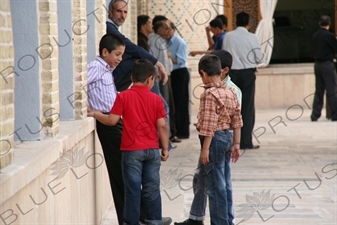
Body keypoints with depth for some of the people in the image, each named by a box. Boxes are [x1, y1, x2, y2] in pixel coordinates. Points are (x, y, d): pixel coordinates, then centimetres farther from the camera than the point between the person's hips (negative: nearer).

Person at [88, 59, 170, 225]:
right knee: (152, 188, 9)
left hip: (131, 150, -2)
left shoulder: (123, 96, -6)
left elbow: (112, 120, -6)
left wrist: (96, 114, 11)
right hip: (152, 150, 2)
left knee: (133, 188, 2)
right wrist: (165, 148, 8)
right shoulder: (156, 99, 0)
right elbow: (162, 125, -1)